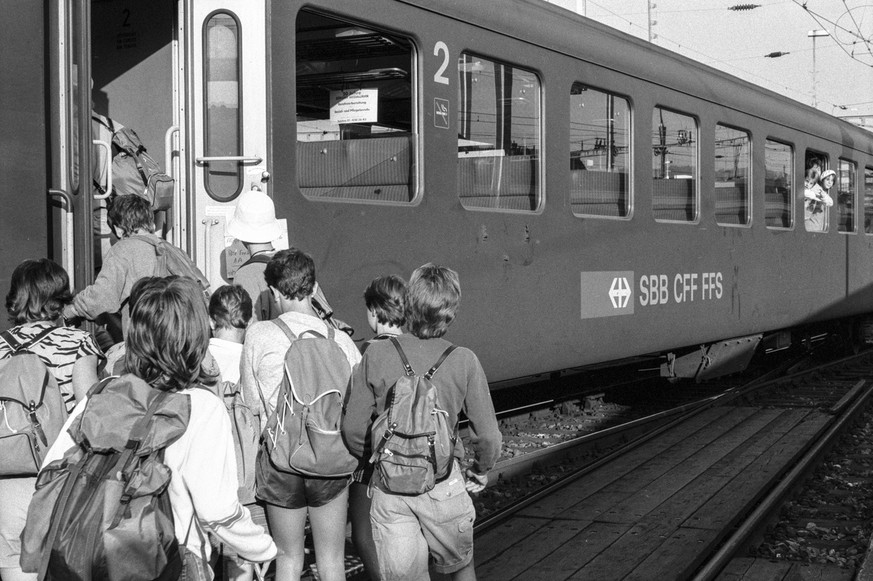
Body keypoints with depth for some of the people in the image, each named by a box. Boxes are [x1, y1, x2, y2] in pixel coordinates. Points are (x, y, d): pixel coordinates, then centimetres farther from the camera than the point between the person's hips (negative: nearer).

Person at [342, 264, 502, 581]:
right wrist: (481, 471, 15)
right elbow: (488, 436, -6)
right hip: (443, 482, 0)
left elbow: (353, 427, -4)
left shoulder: (377, 354, -7)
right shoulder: (464, 361, -9)